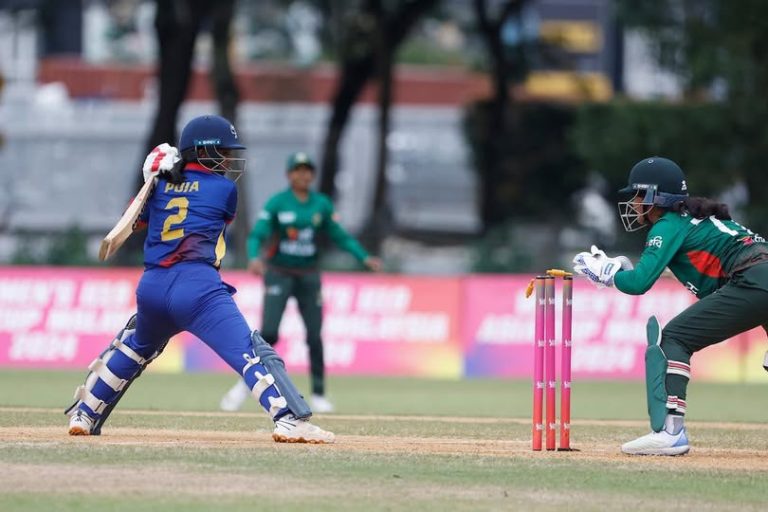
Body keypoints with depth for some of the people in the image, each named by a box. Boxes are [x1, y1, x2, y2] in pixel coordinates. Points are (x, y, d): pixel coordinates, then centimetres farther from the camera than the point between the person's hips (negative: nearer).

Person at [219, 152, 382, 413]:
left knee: (315, 336, 1)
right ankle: (246, 383, -1)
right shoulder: (277, 203, -7)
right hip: (279, 274, -3)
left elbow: (340, 236, 7)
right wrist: (254, 258, -33)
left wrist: (364, 257, -6)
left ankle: (318, 395, 9)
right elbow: (257, 235, -13)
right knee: (268, 332, -15)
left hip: (308, 276, 3)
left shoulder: (322, 204, 3)